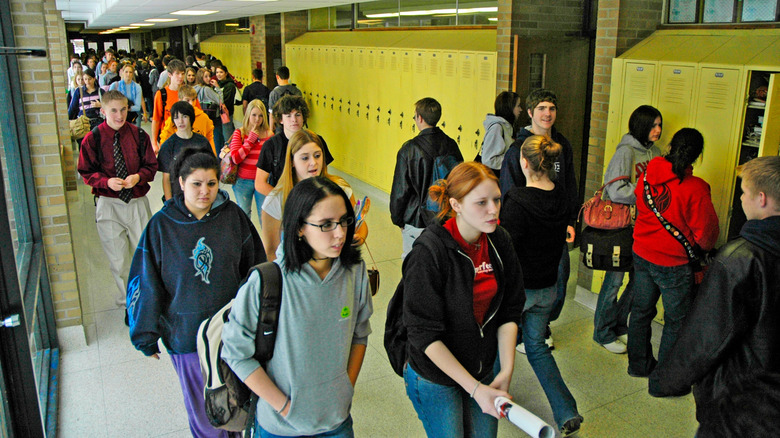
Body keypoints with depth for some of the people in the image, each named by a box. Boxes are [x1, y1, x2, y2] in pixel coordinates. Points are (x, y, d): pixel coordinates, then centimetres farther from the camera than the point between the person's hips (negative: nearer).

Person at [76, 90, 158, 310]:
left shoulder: (138, 135, -2)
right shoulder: (92, 139, -6)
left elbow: (151, 166, 4)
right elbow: (86, 172, 1)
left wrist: (138, 177, -17)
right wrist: (107, 181, -18)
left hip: (137, 202, 1)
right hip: (108, 205, -1)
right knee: (118, 260, 9)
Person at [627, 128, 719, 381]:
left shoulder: (647, 175, -6)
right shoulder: (694, 188, -22)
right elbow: (706, 232, -13)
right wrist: (703, 247, 8)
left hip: (642, 254, 6)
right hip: (674, 264, -5)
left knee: (641, 310, 20)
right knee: (677, 320, 12)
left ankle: (638, 364, 35)